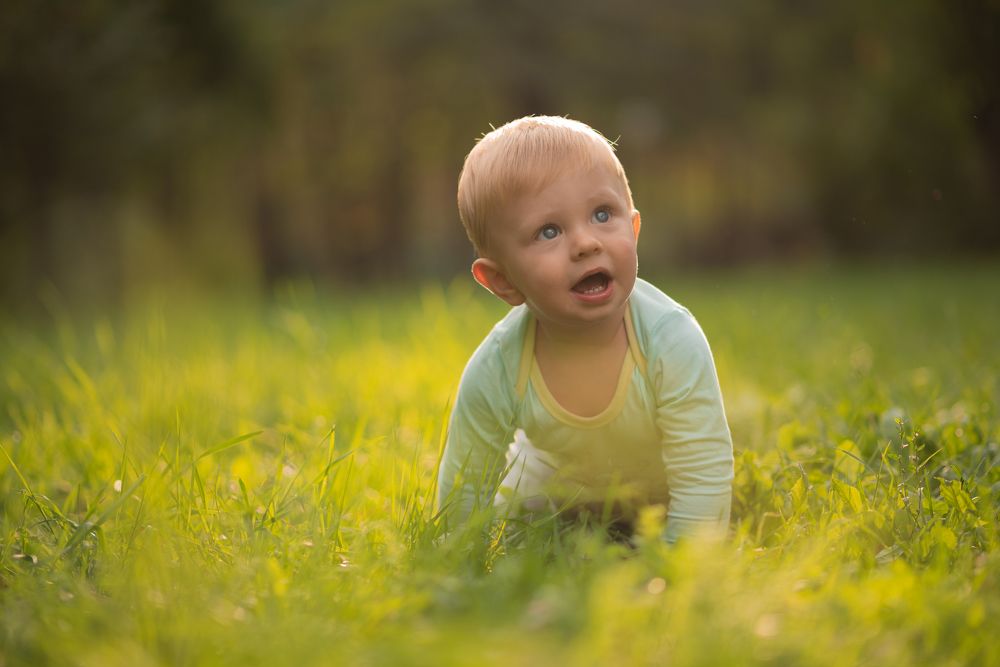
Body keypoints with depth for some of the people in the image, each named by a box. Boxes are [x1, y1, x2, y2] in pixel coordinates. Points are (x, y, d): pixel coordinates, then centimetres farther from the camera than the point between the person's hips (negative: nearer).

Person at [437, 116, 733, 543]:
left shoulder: (672, 341, -40)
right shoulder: (494, 374, -35)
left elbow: (704, 479, -34)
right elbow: (463, 493, -18)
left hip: (662, 495, -1)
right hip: (552, 489, 1)